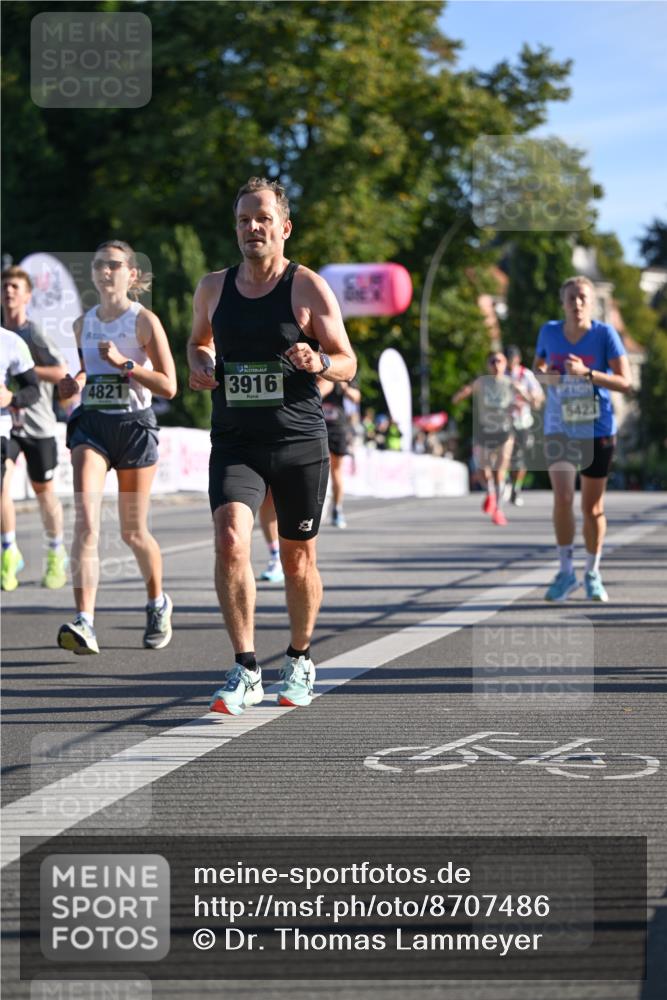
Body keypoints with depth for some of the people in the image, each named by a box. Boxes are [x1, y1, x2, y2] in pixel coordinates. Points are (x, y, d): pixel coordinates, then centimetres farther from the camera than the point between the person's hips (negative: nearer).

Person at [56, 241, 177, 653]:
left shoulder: (144, 321, -5)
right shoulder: (84, 324, 10)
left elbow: (169, 386, -10)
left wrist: (123, 363, -20)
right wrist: (75, 383, 4)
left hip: (134, 425, -3)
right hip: (91, 423, 3)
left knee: (133, 532, 8)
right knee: (85, 521, -17)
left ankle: (158, 604, 36)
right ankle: (84, 623, -26)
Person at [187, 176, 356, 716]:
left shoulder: (309, 287, -3)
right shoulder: (213, 287, 7)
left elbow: (348, 363, 1)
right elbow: (199, 340, 25)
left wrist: (319, 362, -21)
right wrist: (199, 364, 2)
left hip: (300, 442, -1)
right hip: (235, 442, 1)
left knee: (298, 559, 10)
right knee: (230, 540, -20)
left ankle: (300, 659, 33)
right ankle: (246, 671, -15)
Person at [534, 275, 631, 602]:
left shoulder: (605, 334, -10)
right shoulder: (549, 332, -1)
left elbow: (625, 382, -14)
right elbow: (537, 368, 16)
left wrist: (587, 373, -26)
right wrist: (544, 376, -8)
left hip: (597, 430, -1)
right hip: (559, 429, 1)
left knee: (593, 507, 6)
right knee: (562, 499, -14)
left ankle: (592, 573, 24)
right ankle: (566, 571, 1)